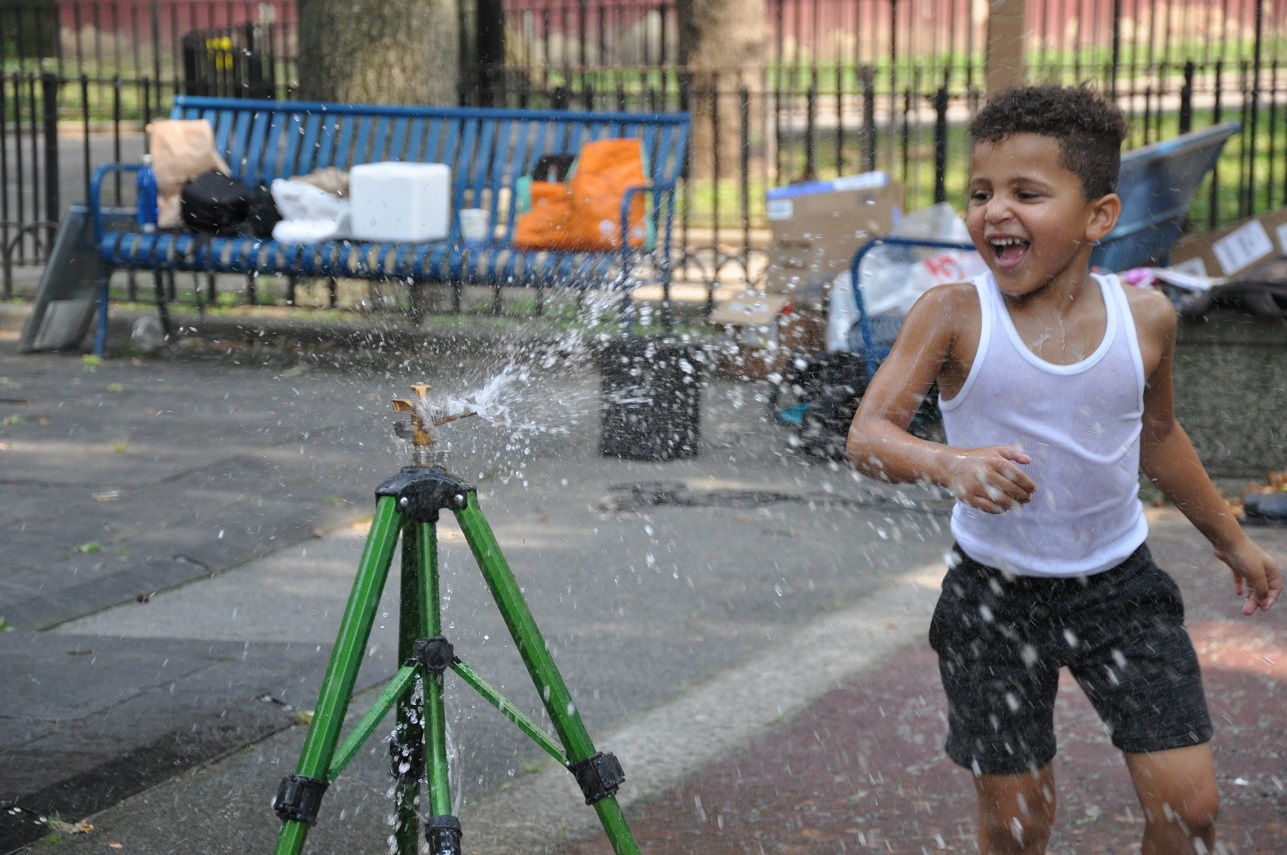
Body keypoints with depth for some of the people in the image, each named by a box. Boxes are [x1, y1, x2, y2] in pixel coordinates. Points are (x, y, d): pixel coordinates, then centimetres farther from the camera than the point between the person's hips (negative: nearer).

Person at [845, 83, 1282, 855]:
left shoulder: (1146, 318, -6)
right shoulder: (954, 315, -14)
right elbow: (869, 433, -19)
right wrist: (947, 463, -40)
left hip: (1119, 586, 2)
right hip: (995, 593, -2)